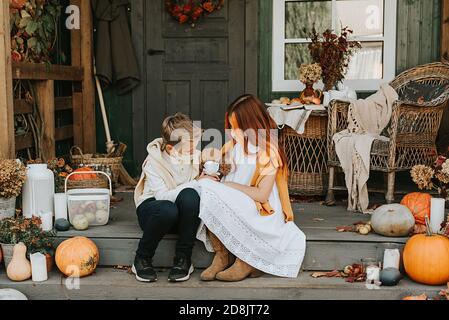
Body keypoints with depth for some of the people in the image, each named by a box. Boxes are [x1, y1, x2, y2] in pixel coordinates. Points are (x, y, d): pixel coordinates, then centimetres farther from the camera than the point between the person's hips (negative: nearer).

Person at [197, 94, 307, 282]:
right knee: (202, 189, -19)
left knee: (212, 195, -28)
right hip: (235, 206, 7)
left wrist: (226, 186, -15)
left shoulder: (268, 152, -9)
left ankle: (245, 261, -14)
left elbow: (262, 194, -16)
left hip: (259, 212, -6)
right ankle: (221, 255, -14)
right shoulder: (236, 146, 13)